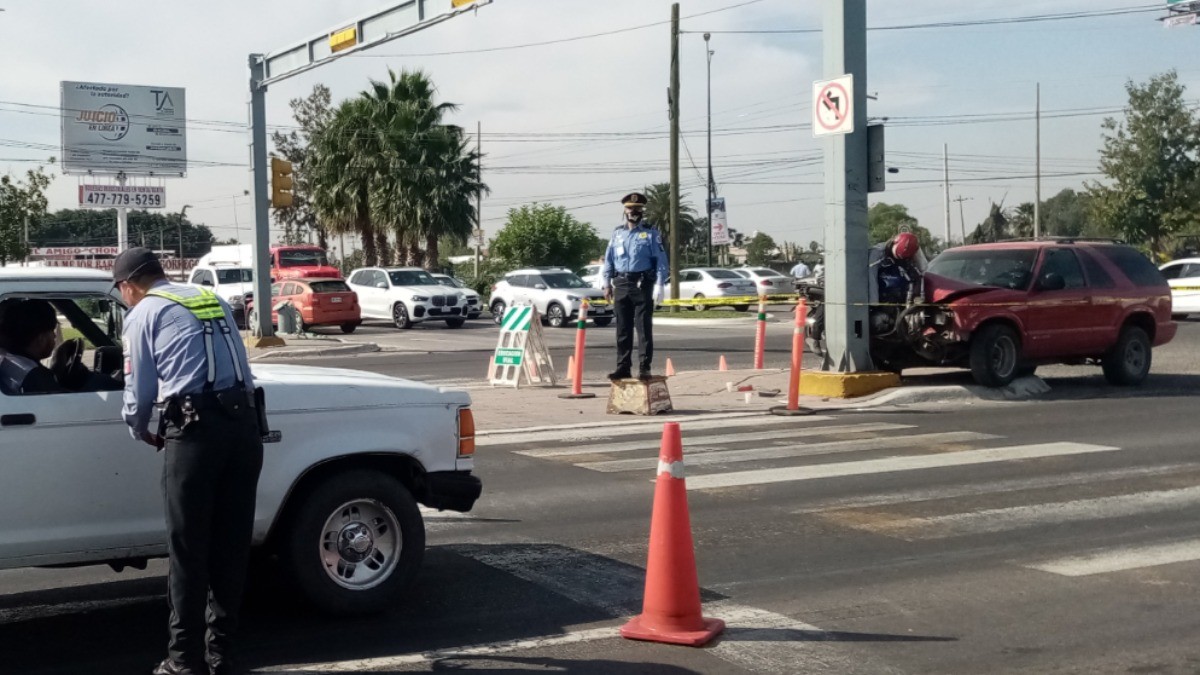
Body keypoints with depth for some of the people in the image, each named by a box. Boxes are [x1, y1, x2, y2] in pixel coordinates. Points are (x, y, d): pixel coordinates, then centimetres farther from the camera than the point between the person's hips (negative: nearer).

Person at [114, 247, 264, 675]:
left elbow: (140, 389, 11)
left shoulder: (143, 313, 8)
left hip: (195, 429, -5)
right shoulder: (213, 300, 23)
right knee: (231, 544, 11)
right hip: (244, 422, 5)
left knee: (189, 547, 3)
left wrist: (141, 431, 29)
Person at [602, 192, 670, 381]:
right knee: (623, 330, 7)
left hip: (642, 285, -4)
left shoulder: (651, 233, 1)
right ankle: (623, 367, 12)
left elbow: (661, 260, -3)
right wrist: (607, 284, 8)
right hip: (621, 285, 4)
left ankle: (644, 368, -1)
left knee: (643, 329, -3)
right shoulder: (617, 233, 13)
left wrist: (659, 286, -11)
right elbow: (608, 259, 14)